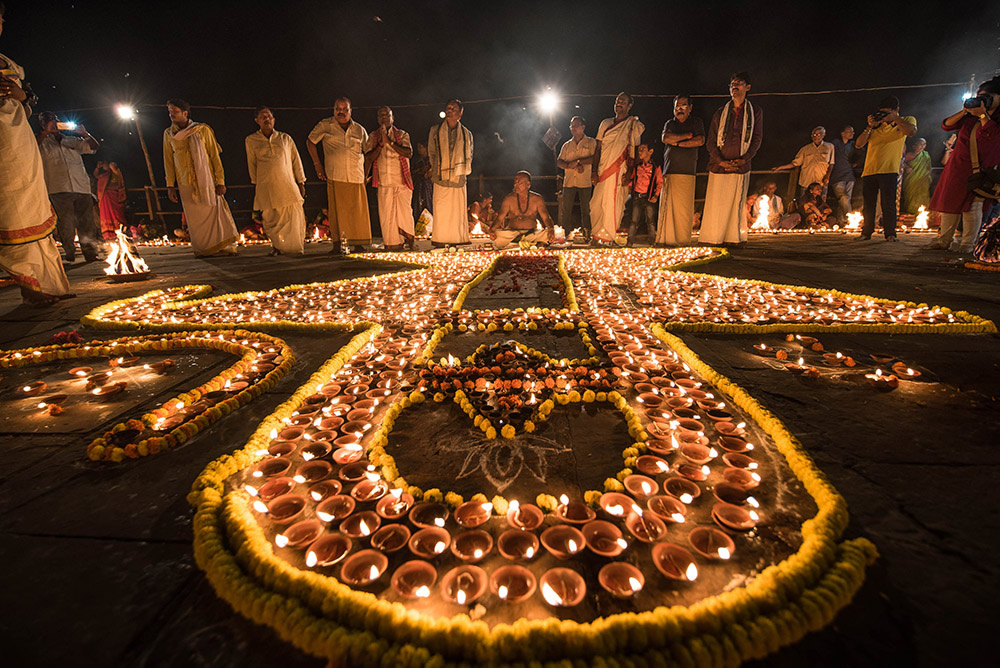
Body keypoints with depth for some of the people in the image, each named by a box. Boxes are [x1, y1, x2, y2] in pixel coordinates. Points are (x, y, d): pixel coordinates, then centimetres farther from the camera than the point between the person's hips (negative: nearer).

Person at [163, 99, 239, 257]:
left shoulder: (202, 130, 1)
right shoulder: (168, 134, 8)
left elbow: (215, 157, 0)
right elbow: (168, 161, 11)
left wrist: (220, 181, -7)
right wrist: (170, 185, 6)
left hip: (207, 181, -2)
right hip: (185, 184, 2)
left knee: (216, 211, -4)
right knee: (195, 218, 2)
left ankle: (225, 246, 4)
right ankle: (202, 249, 9)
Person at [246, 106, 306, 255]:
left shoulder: (286, 138, 12)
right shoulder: (251, 141, 10)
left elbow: (296, 161, 13)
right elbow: (252, 164, 15)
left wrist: (301, 183, 9)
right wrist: (256, 185, 15)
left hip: (288, 185, 0)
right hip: (266, 187, 0)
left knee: (295, 218, -7)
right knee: (270, 218, -2)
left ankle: (297, 247, 7)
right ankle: (277, 246, 14)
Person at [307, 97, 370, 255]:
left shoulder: (359, 130, 13)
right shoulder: (325, 125, 8)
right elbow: (310, 142, 16)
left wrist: (366, 173, 11)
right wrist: (317, 164, 9)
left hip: (356, 177, 2)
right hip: (335, 177, -2)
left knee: (358, 211, -2)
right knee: (337, 210, -4)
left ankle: (358, 243, 6)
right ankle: (337, 244, 0)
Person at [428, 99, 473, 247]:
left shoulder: (467, 134, 11)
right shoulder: (435, 131, 8)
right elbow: (431, 154, 12)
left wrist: (462, 171, 8)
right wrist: (436, 172, 6)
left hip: (459, 179, 1)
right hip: (441, 179, -1)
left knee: (459, 211, 1)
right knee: (441, 211, -4)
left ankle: (459, 239, 7)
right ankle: (440, 240, 0)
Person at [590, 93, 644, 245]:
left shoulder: (635, 125, 6)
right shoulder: (605, 123, 18)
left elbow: (636, 152, -1)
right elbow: (598, 148, 13)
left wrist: (630, 173, -13)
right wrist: (594, 171, 2)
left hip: (620, 170, -4)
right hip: (602, 170, 4)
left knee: (612, 203, -7)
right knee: (596, 203, 1)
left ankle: (607, 236, 1)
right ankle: (596, 234, 14)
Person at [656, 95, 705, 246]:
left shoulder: (696, 122, 16)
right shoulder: (670, 124, 22)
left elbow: (700, 141, -1)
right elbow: (666, 138, 1)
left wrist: (677, 143, -1)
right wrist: (687, 135, 0)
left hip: (687, 171, -1)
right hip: (669, 170, 2)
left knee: (684, 207, -8)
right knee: (666, 205, -7)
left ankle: (683, 240, -5)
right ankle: (664, 239, -6)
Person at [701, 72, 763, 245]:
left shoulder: (755, 111, 9)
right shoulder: (720, 113, 10)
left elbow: (757, 139, 6)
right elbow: (711, 141, 5)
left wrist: (744, 160, -9)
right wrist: (720, 161, -9)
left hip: (741, 167, 0)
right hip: (719, 166, 0)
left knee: (736, 205, 0)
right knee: (715, 205, -3)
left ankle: (733, 238, 6)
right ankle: (711, 239, 2)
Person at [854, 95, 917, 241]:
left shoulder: (907, 120, 10)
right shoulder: (876, 125, 16)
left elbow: (911, 132, -12)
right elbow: (859, 144, 7)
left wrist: (895, 118, -9)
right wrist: (869, 126, -3)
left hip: (889, 170, -3)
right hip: (869, 169, 3)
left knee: (888, 203, -8)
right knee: (868, 204, 4)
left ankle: (890, 233, -2)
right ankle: (866, 232, 13)